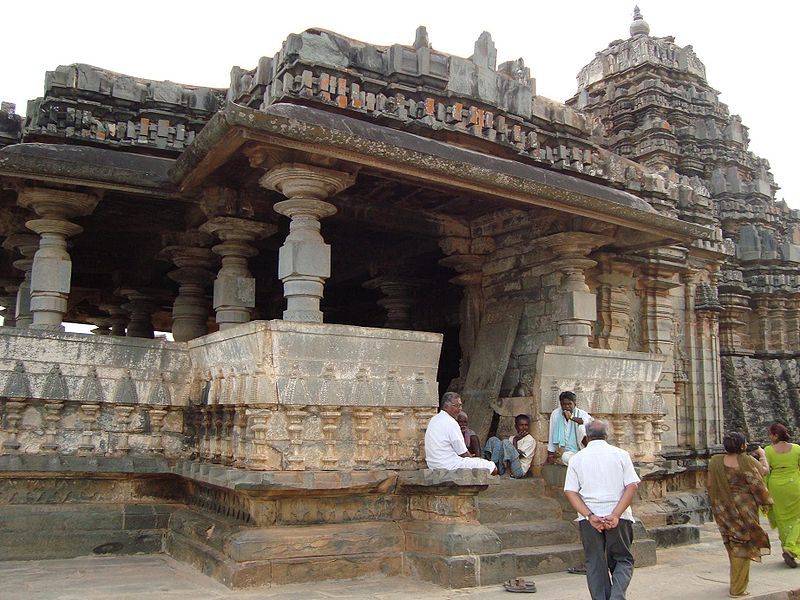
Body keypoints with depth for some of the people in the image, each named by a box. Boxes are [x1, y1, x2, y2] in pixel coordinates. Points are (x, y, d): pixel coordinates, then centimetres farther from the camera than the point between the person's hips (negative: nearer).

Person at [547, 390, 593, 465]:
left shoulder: (581, 413, -3)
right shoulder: (555, 414, 0)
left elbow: (590, 421, -25)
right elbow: (552, 434, 3)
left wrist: (572, 417, -31)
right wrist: (550, 454, 3)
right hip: (565, 452, -2)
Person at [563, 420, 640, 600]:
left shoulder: (577, 458, 4)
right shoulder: (620, 454, 2)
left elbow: (570, 492, -4)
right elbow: (632, 486, -8)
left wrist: (590, 516, -10)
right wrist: (615, 515, -12)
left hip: (589, 518, 1)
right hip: (618, 517, -1)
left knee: (595, 564, 11)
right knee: (623, 559, 11)